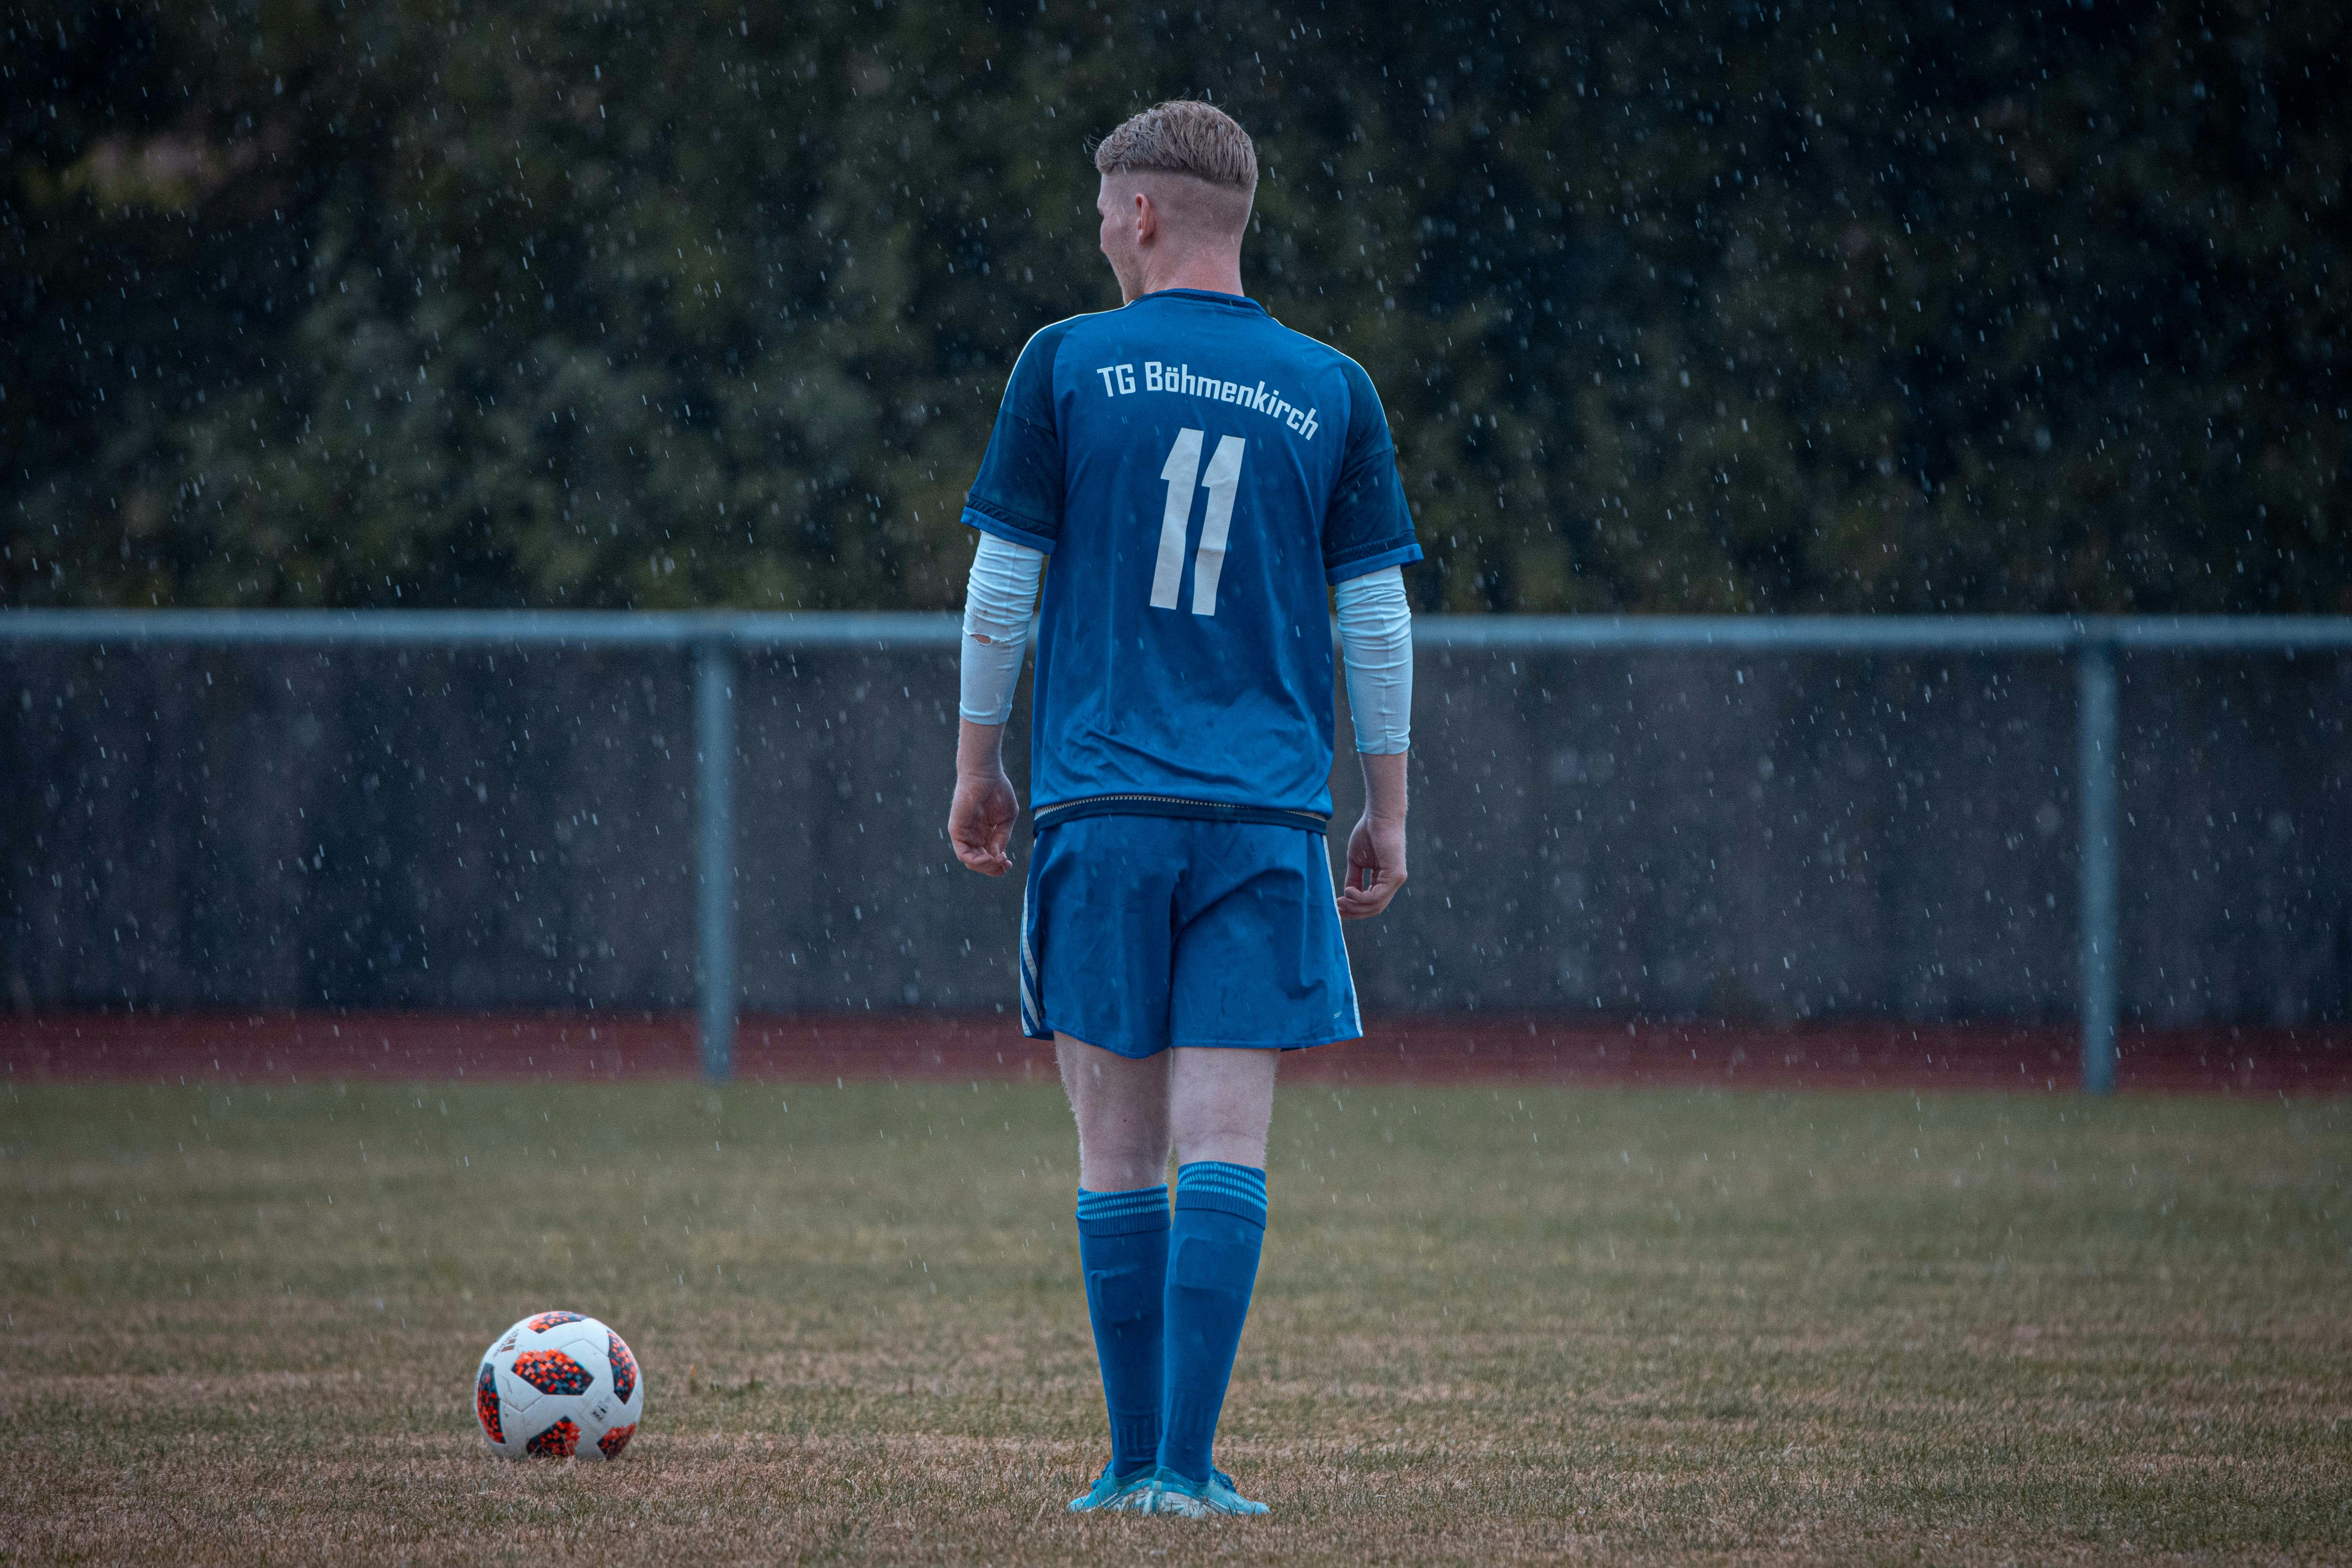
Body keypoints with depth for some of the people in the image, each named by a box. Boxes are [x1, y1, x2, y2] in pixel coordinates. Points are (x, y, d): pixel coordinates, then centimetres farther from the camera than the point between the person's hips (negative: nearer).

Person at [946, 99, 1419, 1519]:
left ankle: (1137, 1461, 6)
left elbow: (1001, 589, 3)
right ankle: (1186, 1467, -11)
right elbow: (1378, 621, 7)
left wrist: (978, 765, 15)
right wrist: (1388, 815, 14)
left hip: (1100, 811, 0)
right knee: (1225, 1151, -3)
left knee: (1119, 1157, 5)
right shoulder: (1332, 392, 6)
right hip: (1265, 817, 1)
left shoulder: (1069, 366, 2)